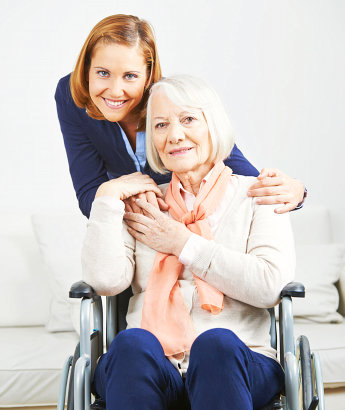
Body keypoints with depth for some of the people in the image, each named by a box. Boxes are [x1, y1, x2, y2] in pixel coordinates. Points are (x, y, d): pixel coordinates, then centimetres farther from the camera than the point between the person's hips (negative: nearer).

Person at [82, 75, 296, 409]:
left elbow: (270, 285, -5)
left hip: (233, 364, -1)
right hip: (147, 370, 1)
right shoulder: (144, 203, 19)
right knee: (132, 342, -32)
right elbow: (105, 281, 2)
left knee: (216, 343, -35)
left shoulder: (255, 195, 13)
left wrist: (183, 244, 0)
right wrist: (108, 197, 1)